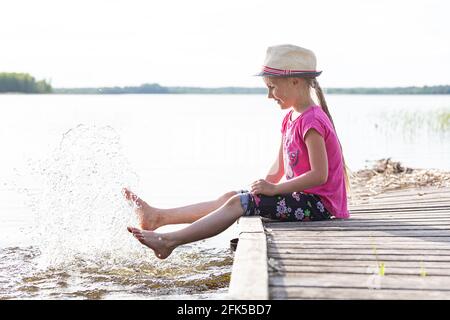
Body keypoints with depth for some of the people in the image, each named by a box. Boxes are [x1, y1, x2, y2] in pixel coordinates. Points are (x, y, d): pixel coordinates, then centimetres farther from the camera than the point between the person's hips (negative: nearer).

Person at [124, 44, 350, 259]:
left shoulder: (311, 121, -16)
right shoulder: (291, 119, 16)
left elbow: (319, 175, -23)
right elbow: (279, 169, 18)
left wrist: (274, 189, -21)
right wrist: (264, 188, 5)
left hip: (319, 204, -9)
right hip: (303, 196, 9)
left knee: (238, 203, -16)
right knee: (231, 197, 5)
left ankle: (169, 241, -16)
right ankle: (158, 217, 8)